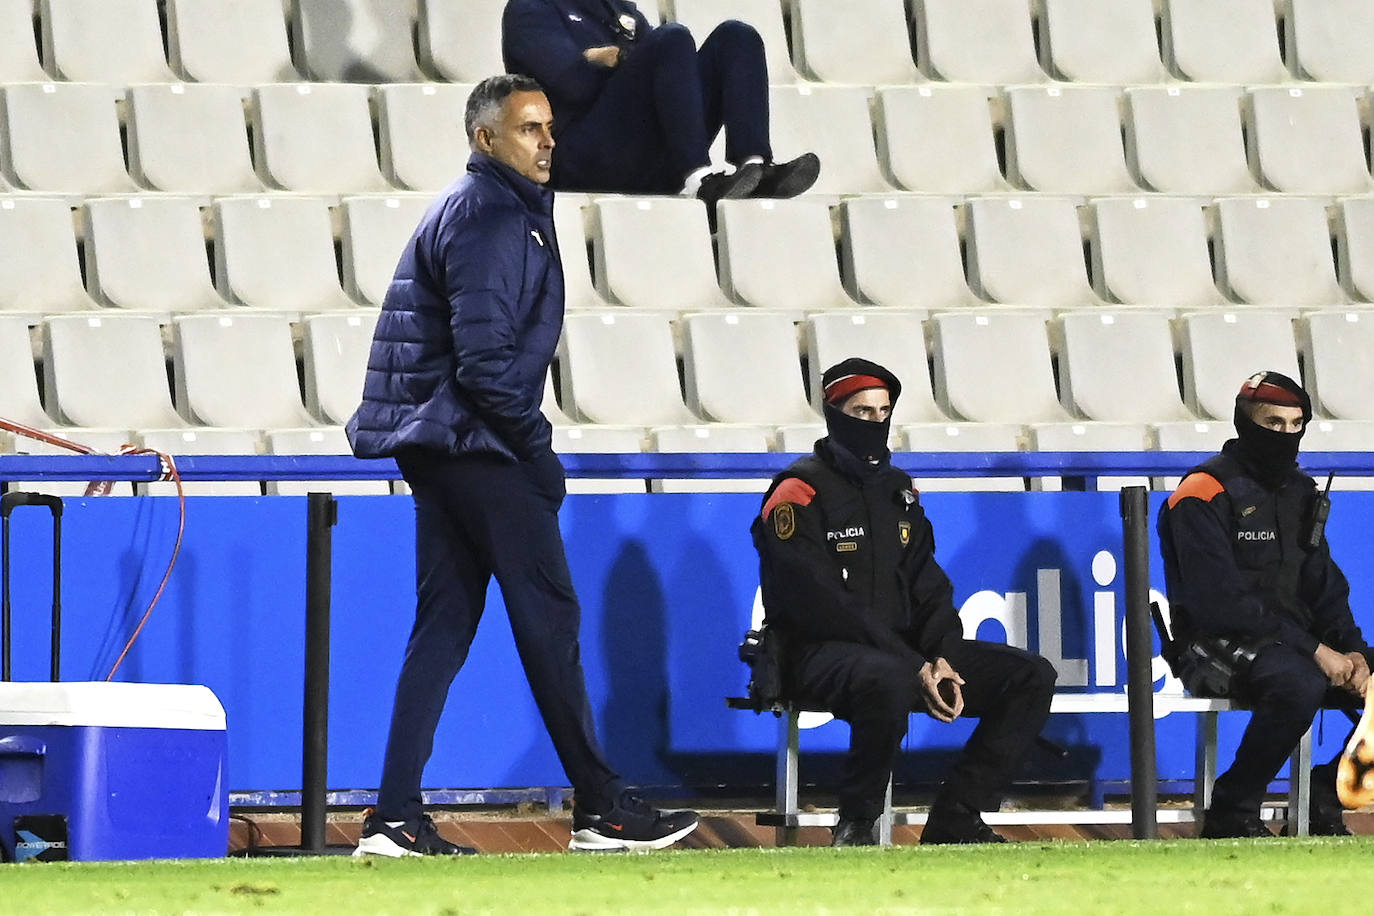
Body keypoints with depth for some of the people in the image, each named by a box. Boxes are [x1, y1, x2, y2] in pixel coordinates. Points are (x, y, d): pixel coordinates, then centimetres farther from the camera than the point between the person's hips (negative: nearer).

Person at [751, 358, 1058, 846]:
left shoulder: (898, 491, 19)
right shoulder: (800, 494, -6)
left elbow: (928, 587, 16)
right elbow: (819, 604, -15)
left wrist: (941, 660, -6)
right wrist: (912, 667, -20)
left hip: (902, 648, 8)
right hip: (819, 654, -8)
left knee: (1031, 676, -7)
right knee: (888, 680, -43)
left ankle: (956, 819, -11)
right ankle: (857, 822, -23)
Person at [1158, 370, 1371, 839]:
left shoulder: (1300, 492, 15)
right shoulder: (1205, 496, -11)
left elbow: (1324, 587, 16)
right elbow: (1220, 602, -18)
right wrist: (1313, 650, -21)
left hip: (1296, 639, 8)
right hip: (1220, 643, -8)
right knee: (1300, 685, -37)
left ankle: (1325, 796, 3)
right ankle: (1232, 813, -21)